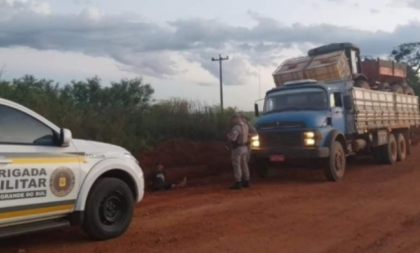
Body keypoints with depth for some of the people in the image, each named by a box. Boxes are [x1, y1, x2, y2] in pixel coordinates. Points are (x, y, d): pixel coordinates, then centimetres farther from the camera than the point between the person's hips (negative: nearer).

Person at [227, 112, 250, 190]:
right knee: (244, 164, 15)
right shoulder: (245, 125, 7)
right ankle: (246, 182, 23)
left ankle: (238, 183, -3)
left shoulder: (236, 127, -22)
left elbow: (232, 138, -31)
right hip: (244, 147, 9)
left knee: (237, 166, -4)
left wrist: (228, 135, -11)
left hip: (237, 148, -9)